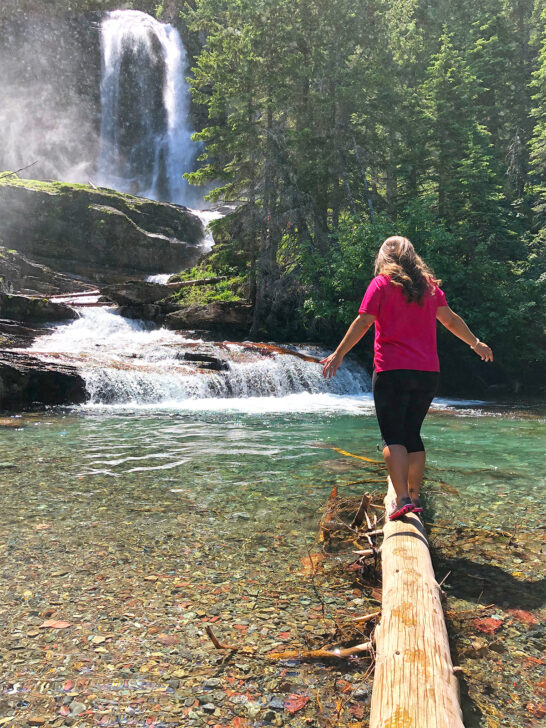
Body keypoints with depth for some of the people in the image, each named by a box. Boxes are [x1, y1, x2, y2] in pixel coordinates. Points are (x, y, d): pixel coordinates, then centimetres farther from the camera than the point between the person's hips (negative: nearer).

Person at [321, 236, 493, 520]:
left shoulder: (382, 283, 0)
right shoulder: (429, 285, 13)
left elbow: (362, 323, -8)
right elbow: (451, 320, 22)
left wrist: (338, 354, -4)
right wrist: (476, 343, 35)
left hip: (392, 371, -5)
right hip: (427, 372, 5)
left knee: (393, 436, -1)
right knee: (412, 433, 14)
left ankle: (403, 498, -10)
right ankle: (414, 497, 18)